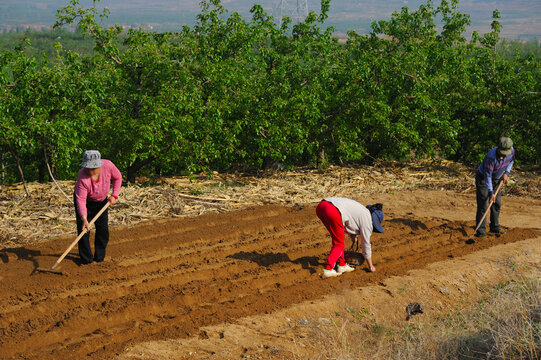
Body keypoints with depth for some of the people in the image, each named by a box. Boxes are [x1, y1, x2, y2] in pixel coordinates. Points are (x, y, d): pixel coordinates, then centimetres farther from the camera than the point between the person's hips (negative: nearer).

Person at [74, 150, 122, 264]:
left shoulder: (108, 165, -29)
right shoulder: (82, 177, -36)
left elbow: (118, 178, -7)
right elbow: (81, 200, -35)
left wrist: (114, 195, -13)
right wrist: (84, 219, -44)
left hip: (101, 201, 3)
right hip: (85, 202, -3)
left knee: (103, 230, 4)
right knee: (83, 229, -9)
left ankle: (99, 257, 19)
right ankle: (86, 258, 4)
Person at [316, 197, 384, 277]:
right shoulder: (367, 219, 9)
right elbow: (366, 244, 14)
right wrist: (371, 266, 22)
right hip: (332, 211, -9)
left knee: (338, 239, 22)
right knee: (339, 244, 6)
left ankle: (341, 265, 24)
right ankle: (328, 269, -2)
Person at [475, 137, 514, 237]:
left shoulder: (511, 151, -17)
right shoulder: (491, 157, -36)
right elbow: (487, 176, -30)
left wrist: (506, 173, -5)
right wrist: (491, 193, -32)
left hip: (497, 179, 6)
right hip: (483, 178, -6)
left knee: (497, 204, 8)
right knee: (483, 205, -12)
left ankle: (495, 227, 20)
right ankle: (481, 231, -12)